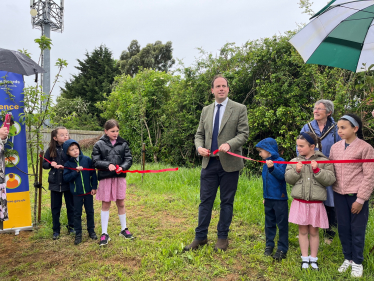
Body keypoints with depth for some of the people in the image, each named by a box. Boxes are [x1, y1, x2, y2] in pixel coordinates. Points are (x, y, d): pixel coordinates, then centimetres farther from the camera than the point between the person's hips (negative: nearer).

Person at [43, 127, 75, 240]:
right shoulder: (51, 150, 0)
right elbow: (44, 164, 7)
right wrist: (51, 164, -12)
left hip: (69, 182, -2)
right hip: (55, 183, 2)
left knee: (70, 206, 12)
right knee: (55, 207, 12)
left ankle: (71, 227, 30)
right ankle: (56, 230, 25)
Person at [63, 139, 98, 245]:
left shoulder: (87, 160, -5)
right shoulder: (68, 164, -4)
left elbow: (93, 173, -1)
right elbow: (66, 178, -11)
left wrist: (94, 187, -2)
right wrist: (76, 172, -22)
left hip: (88, 191, 0)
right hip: (76, 193, 0)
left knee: (90, 212, 12)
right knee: (77, 214, 8)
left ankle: (91, 231, 27)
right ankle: (78, 234, 19)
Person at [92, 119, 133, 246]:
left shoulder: (123, 144, 3)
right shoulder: (99, 145, -1)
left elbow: (129, 159, 1)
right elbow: (95, 161, -5)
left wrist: (122, 167, -18)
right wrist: (108, 165, -21)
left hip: (120, 177, 2)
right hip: (105, 178, -1)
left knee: (121, 203, 13)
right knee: (105, 205, 7)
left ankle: (124, 229, 30)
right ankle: (104, 233, 17)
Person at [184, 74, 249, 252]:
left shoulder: (239, 109, 0)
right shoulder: (206, 110, 13)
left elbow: (244, 133, -6)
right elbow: (199, 134, 15)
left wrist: (229, 144, -23)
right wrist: (199, 147, -6)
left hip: (229, 163, -3)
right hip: (209, 162, 3)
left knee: (226, 201, 8)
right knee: (205, 200, 7)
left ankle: (222, 237, 23)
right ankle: (200, 237, 19)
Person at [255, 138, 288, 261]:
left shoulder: (280, 161, -12)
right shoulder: (266, 164, 9)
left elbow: (281, 176, -27)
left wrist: (272, 168, -41)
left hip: (280, 199, -7)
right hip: (268, 199, 7)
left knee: (282, 224, 3)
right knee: (269, 223, 15)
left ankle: (282, 249, 12)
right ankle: (269, 245, 27)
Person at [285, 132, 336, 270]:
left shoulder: (323, 161, -3)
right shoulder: (294, 161, 4)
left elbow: (330, 179, -8)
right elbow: (288, 178, 0)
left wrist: (317, 170, -19)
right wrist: (296, 171, -16)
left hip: (316, 203, -1)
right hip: (300, 202, 2)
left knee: (314, 231, 11)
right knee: (302, 230, 10)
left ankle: (313, 258, 26)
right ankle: (305, 258, 23)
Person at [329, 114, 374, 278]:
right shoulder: (335, 147, 5)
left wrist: (360, 199, -11)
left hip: (356, 195, -4)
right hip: (339, 195, 4)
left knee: (357, 229, 8)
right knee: (343, 228, 13)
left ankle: (357, 262, 26)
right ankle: (348, 258, 31)